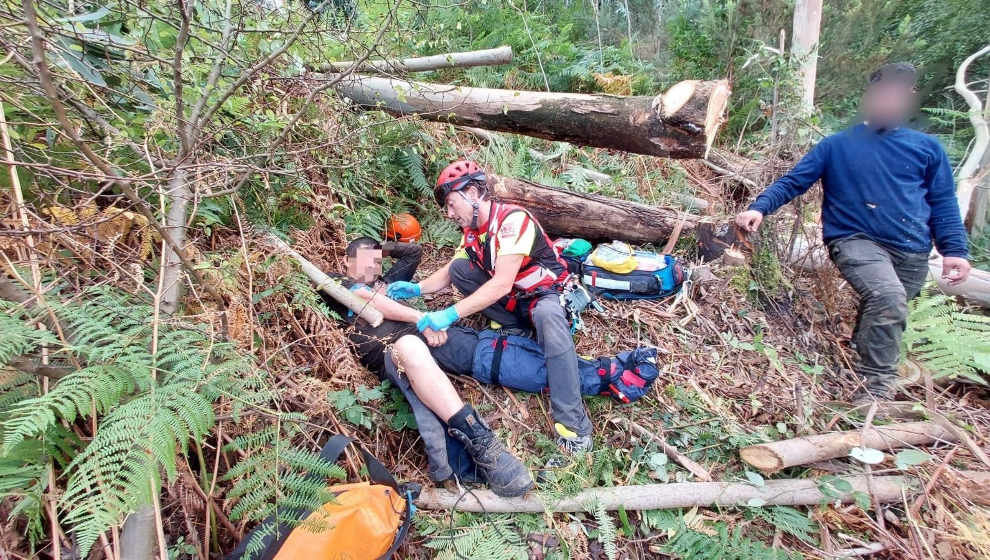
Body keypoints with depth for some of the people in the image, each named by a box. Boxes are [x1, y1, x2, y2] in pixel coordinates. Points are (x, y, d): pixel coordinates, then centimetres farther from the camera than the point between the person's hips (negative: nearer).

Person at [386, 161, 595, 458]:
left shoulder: (513, 220, -24)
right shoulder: (472, 230, 1)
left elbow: (502, 284, -33)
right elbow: (448, 273, 9)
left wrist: (450, 315, -39)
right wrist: (416, 288, -10)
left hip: (546, 295, -7)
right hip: (512, 300, 8)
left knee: (546, 316, -42)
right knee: (458, 267, -5)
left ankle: (574, 430, -42)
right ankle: (517, 328, -3)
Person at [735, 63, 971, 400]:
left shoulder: (927, 148, 13)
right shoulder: (837, 145, 7)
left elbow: (943, 204, 12)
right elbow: (792, 183, 2)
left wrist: (954, 250, -1)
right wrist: (759, 208, -15)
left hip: (912, 253, 4)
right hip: (857, 241, -4)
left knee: (883, 314, 11)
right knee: (888, 297, -29)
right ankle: (877, 388, -18)